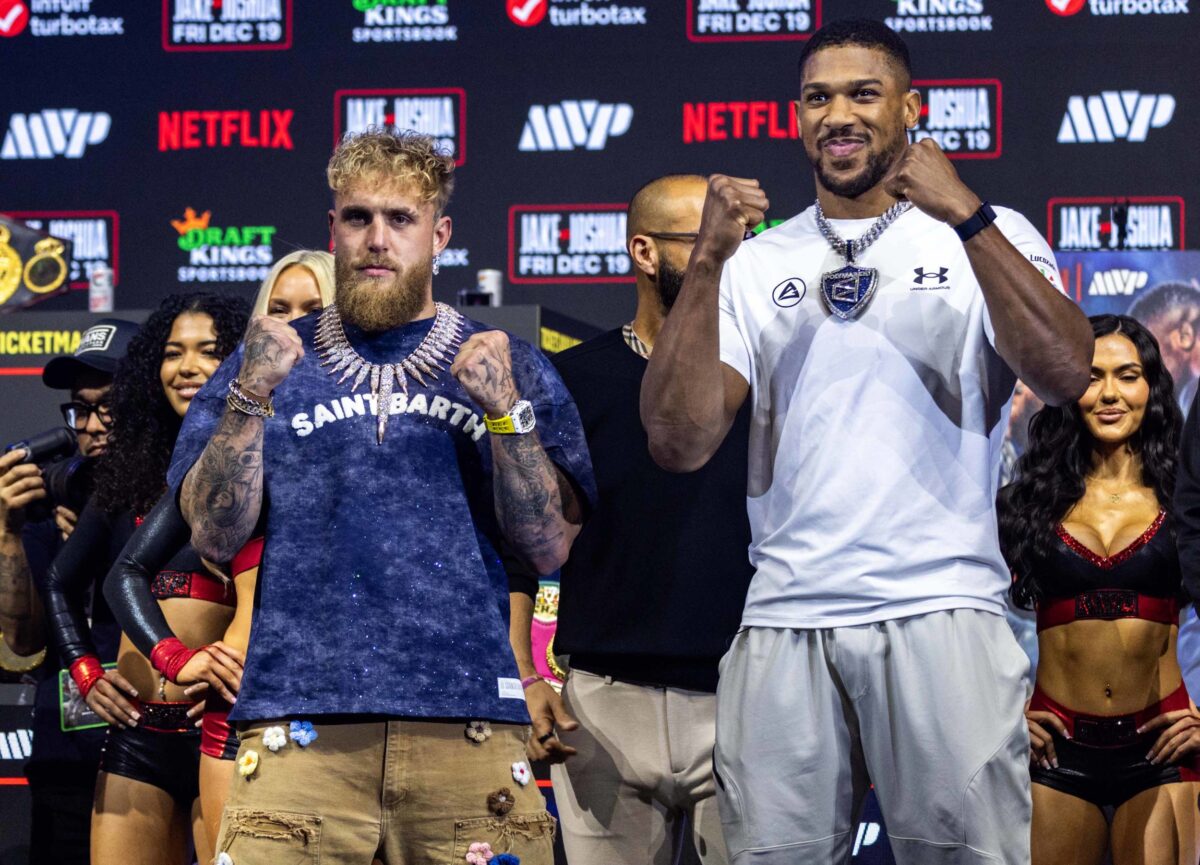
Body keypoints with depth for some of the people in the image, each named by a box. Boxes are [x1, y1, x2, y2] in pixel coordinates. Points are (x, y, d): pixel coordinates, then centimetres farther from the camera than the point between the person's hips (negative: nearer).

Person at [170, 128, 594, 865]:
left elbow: (550, 548, 4)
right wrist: (250, 396, -6)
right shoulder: (271, 360, 14)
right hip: (301, 726, 0)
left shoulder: (508, 367, 13)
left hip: (467, 722, 0)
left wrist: (505, 408, -8)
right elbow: (216, 537, 5)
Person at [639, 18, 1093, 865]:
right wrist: (708, 262, -7)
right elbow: (680, 442, 1)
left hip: (940, 605, -2)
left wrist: (965, 217, -17)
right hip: (783, 619, 2)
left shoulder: (988, 237, 7)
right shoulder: (758, 263, 12)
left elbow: (1067, 376, -11)